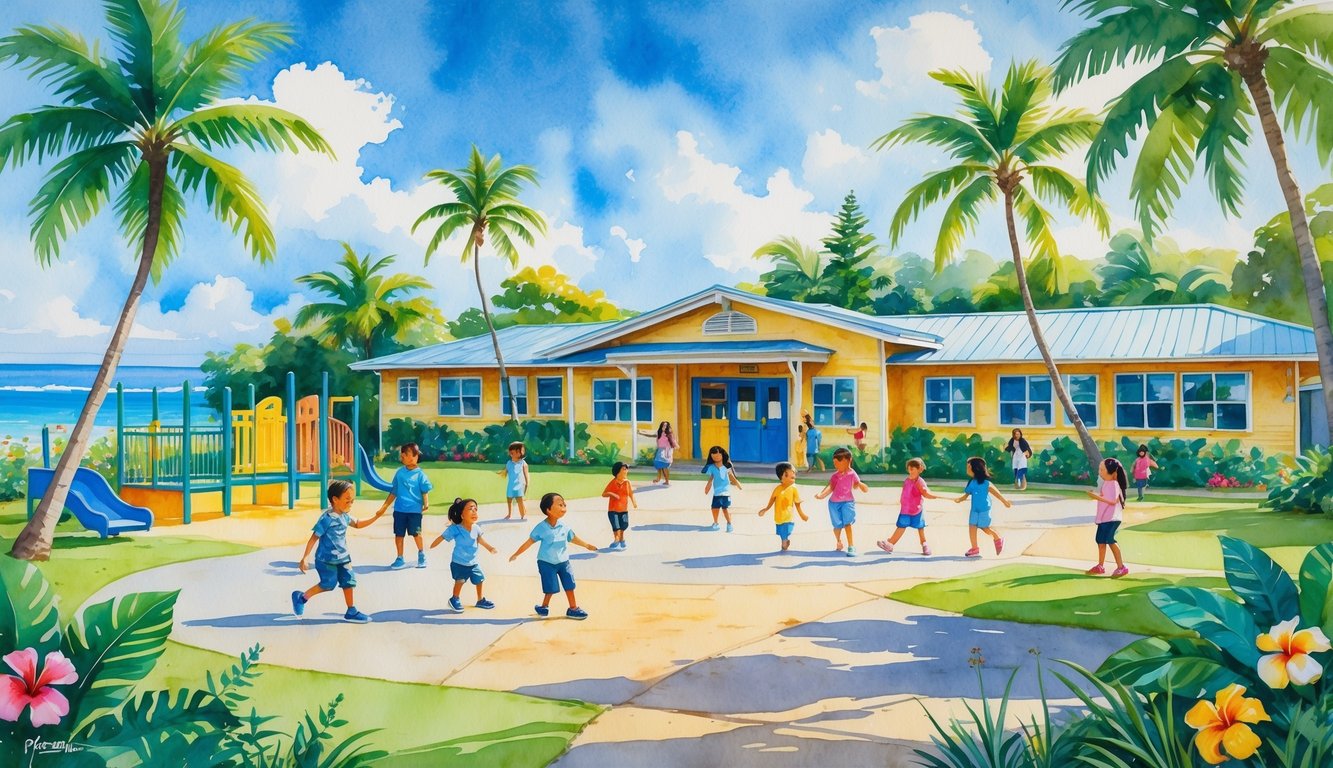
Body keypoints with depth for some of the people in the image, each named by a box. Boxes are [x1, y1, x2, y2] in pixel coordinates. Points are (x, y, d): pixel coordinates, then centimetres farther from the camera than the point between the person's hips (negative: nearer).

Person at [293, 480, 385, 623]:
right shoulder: (326, 518, -21)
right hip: (326, 560, -8)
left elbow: (357, 524, 22)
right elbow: (314, 538, -18)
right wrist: (305, 558, -20)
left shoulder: (344, 517, 4)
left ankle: (351, 611, 16)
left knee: (349, 581, 6)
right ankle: (301, 597, 19)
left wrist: (376, 517, 13)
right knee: (329, 584, -2)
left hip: (342, 558, 8)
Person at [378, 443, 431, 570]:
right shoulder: (400, 472, 5)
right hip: (399, 509, 4)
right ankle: (400, 559, 19)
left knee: (416, 533, 1)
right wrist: (384, 506, 13)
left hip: (415, 509, -4)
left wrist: (426, 503, -23)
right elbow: (394, 492, 12)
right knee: (399, 534, 7)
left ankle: (421, 553, 26)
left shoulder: (420, 474, -6)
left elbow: (425, 491, -7)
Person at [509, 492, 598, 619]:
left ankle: (573, 608, 19)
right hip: (547, 563, -5)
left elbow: (574, 538, 12)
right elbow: (529, 542, -11)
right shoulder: (541, 528, -16)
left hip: (563, 562, 5)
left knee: (569, 586, 6)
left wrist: (587, 545, 18)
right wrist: (516, 554, -9)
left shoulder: (564, 527, -3)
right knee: (551, 588, 0)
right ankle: (544, 607, 25)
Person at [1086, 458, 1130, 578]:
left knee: (1109, 540, -17)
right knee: (1100, 540, 14)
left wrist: (1097, 496, -27)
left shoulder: (1114, 484, -18)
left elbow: (1113, 500, -27)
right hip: (1103, 517, 10)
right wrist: (1095, 494, 7)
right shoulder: (1105, 483, 11)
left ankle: (1121, 567, -12)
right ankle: (1100, 566, 24)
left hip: (1112, 518, -10)